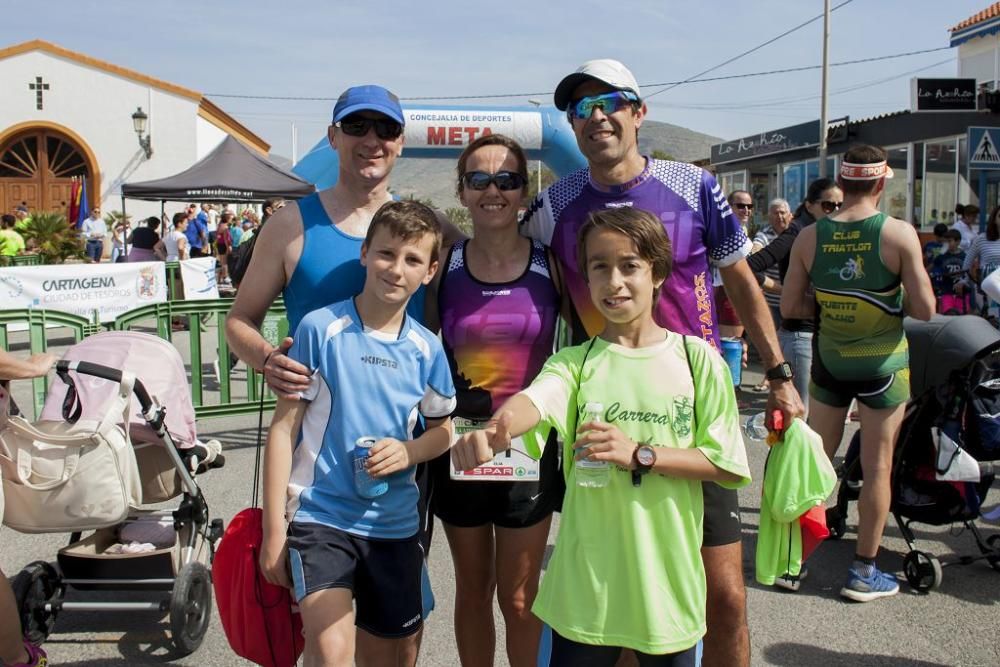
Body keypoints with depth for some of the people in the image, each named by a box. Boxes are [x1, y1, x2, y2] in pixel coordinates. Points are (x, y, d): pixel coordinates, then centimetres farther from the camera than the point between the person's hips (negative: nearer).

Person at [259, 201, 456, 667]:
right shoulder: (320, 329, -9)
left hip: (394, 523, 4)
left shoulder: (426, 349, 2)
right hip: (320, 515, -4)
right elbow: (283, 426, -6)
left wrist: (409, 451, -9)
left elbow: (443, 430, 15)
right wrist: (273, 530, -8)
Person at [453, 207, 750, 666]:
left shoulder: (697, 359, -3)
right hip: (585, 582, 0)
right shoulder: (576, 361, -1)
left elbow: (728, 467, -4)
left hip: (666, 580, 0)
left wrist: (640, 454, -16)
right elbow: (532, 400, -23)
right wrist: (494, 430, -46)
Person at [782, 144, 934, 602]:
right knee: (877, 468, 7)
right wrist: (891, 302, 6)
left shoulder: (809, 237, -7)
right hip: (883, 364, -3)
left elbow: (790, 307, -4)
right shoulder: (899, 234, -15)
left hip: (829, 361, 3)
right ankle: (864, 572, 15)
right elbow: (924, 310, -14)